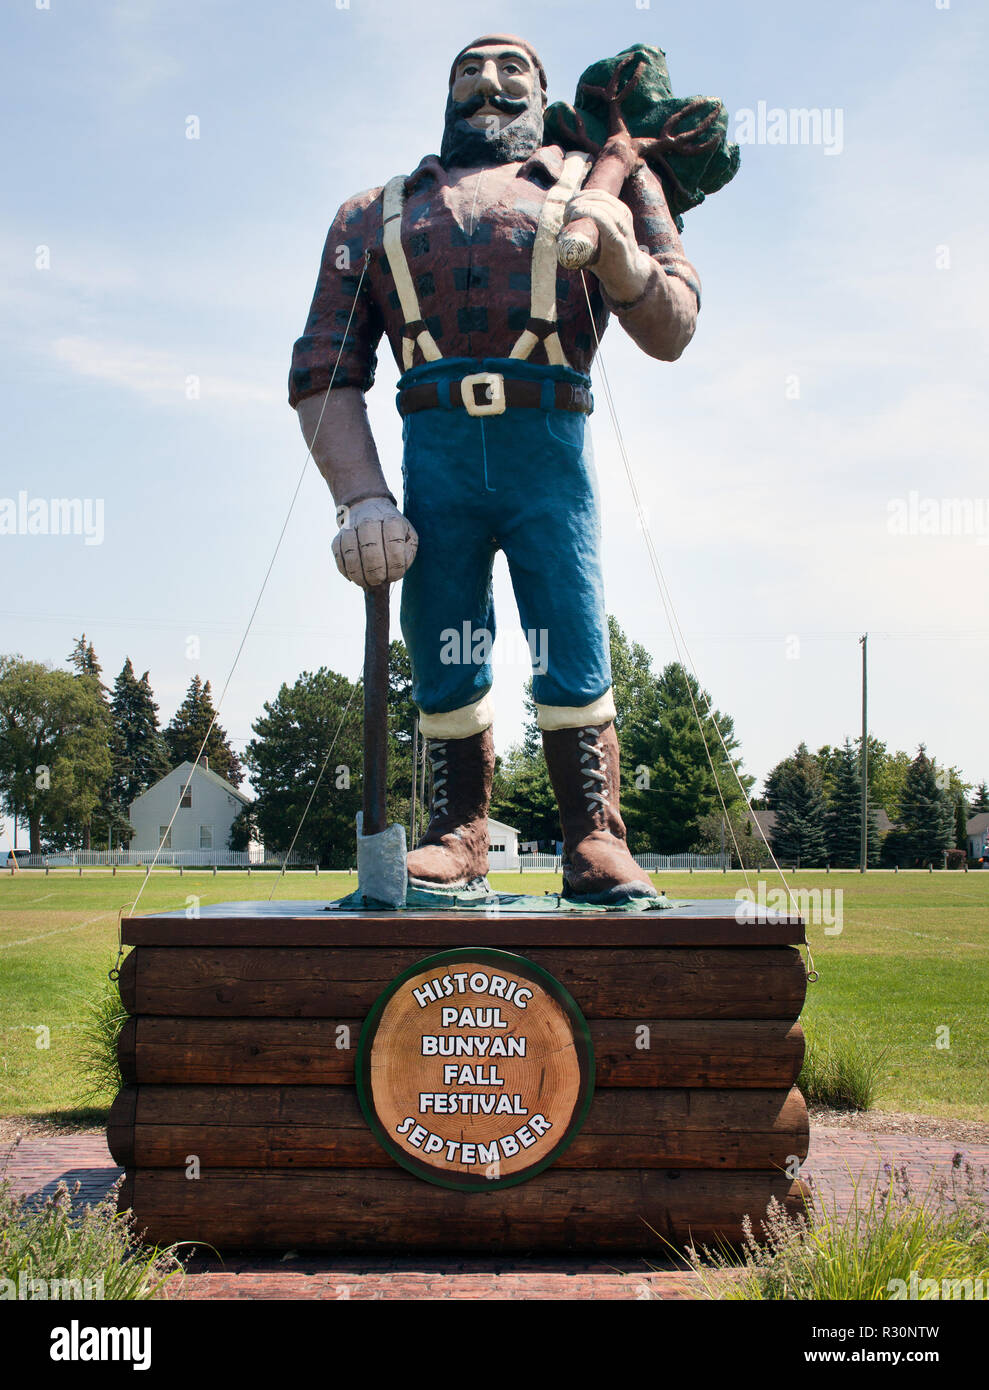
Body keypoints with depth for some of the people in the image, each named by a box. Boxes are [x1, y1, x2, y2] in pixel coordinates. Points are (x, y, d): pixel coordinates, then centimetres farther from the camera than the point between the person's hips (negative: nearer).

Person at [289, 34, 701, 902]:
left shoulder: (597, 185, 20)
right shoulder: (374, 216, 21)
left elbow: (671, 334, 12)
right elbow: (324, 374, 11)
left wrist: (621, 257, -7)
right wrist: (360, 499, -3)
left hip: (549, 450, -1)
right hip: (435, 453, 2)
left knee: (575, 658, -6)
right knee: (445, 666, 4)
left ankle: (595, 839, 3)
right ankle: (458, 834, 16)